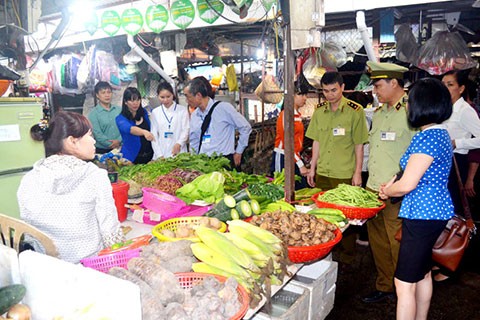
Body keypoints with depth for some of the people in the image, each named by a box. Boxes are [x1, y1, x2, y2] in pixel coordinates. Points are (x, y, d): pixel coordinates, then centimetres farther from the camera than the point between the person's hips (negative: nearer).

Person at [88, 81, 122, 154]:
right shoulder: (93, 114, -4)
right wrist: (112, 145, -15)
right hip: (102, 150, -3)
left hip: (120, 148, 3)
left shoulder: (119, 110, 5)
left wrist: (119, 140, -18)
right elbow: (97, 134, -11)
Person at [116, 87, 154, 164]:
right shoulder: (120, 118, -11)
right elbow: (129, 129, -32)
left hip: (149, 155, 4)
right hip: (132, 158, -4)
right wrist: (144, 132, -49)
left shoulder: (144, 113, 4)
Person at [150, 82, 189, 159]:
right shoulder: (155, 112, 10)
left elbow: (186, 130, -1)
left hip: (178, 153, -2)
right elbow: (154, 135, 8)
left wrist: (178, 144, -19)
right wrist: (159, 155, -2)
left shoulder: (182, 110, 4)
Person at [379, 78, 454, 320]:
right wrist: (392, 185, 8)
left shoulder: (428, 137, -21)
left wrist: (387, 191, -2)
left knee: (404, 283, -3)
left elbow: (407, 184, -23)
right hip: (434, 213, 11)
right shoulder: (441, 133, 11)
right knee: (423, 274, 23)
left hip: (422, 216, -11)